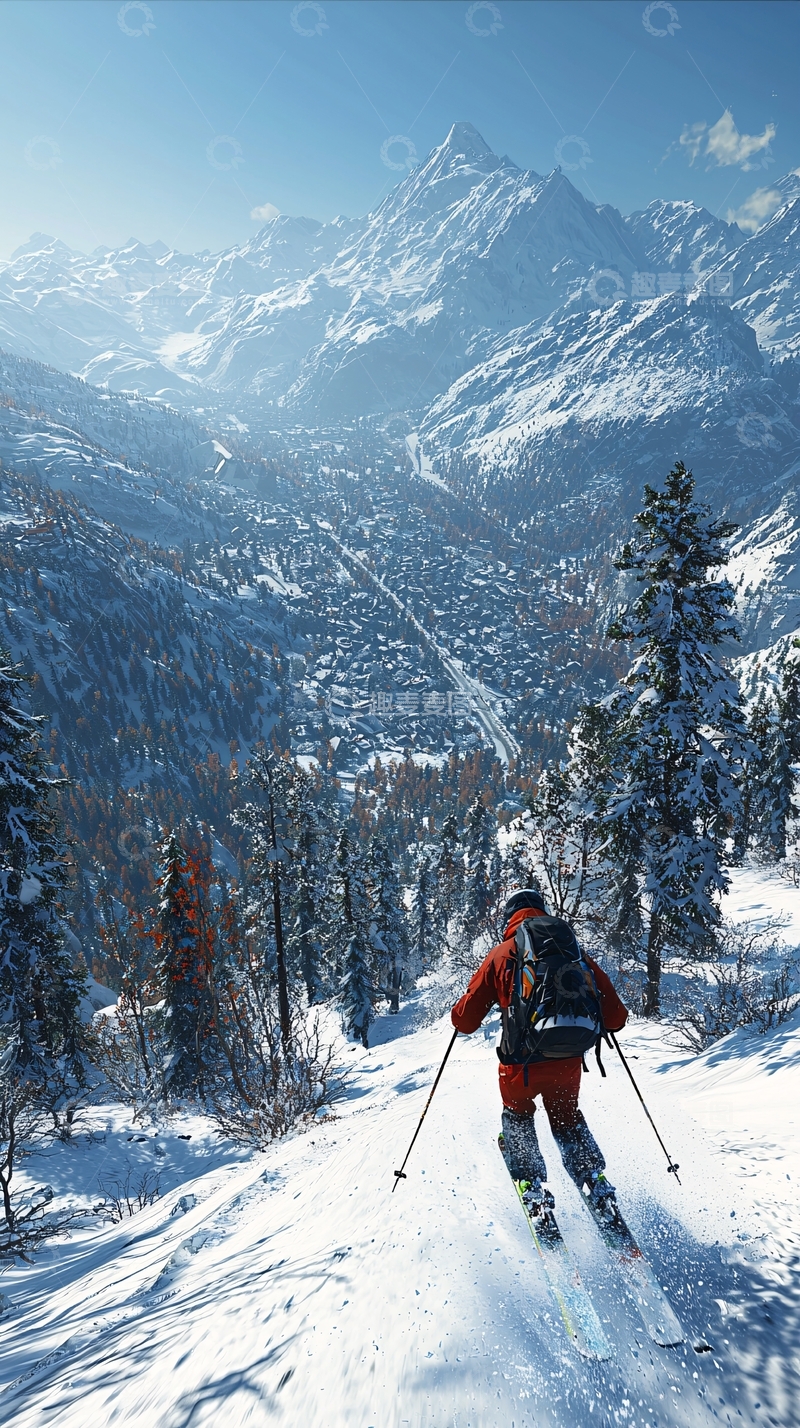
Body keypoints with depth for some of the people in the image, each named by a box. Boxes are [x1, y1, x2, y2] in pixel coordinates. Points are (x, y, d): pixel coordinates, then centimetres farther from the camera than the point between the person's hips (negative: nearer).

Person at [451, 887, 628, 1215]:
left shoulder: (501, 955, -1)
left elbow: (465, 1019, 1)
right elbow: (613, 1016, 3)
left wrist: (461, 1016, 24)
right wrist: (611, 1021, 26)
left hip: (522, 1062, -2)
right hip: (568, 1060, 2)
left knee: (517, 1116, 28)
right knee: (567, 1119, 29)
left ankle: (533, 1188, 16)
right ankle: (595, 1180, 14)